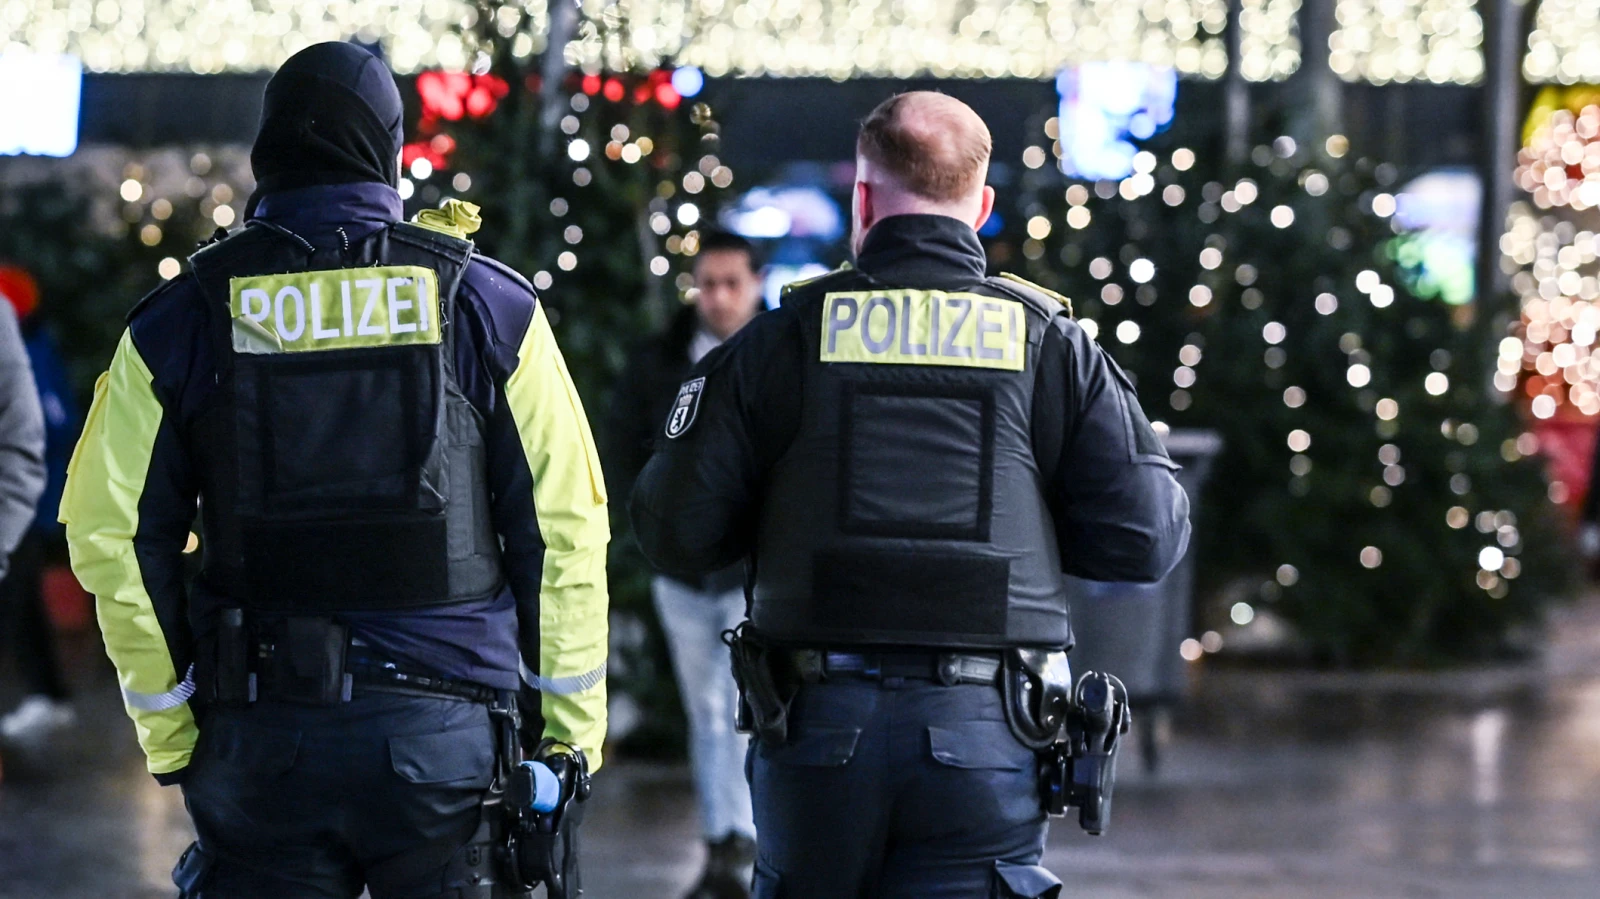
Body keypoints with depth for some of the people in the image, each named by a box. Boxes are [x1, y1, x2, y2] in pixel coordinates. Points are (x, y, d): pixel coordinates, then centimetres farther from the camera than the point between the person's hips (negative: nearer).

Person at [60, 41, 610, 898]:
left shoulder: (179, 321, 3)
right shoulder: (489, 307, 2)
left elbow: (112, 538, 2)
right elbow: (563, 531, 1)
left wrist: (169, 731, 10)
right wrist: (569, 729, 8)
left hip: (258, 736, 1)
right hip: (442, 724, 0)